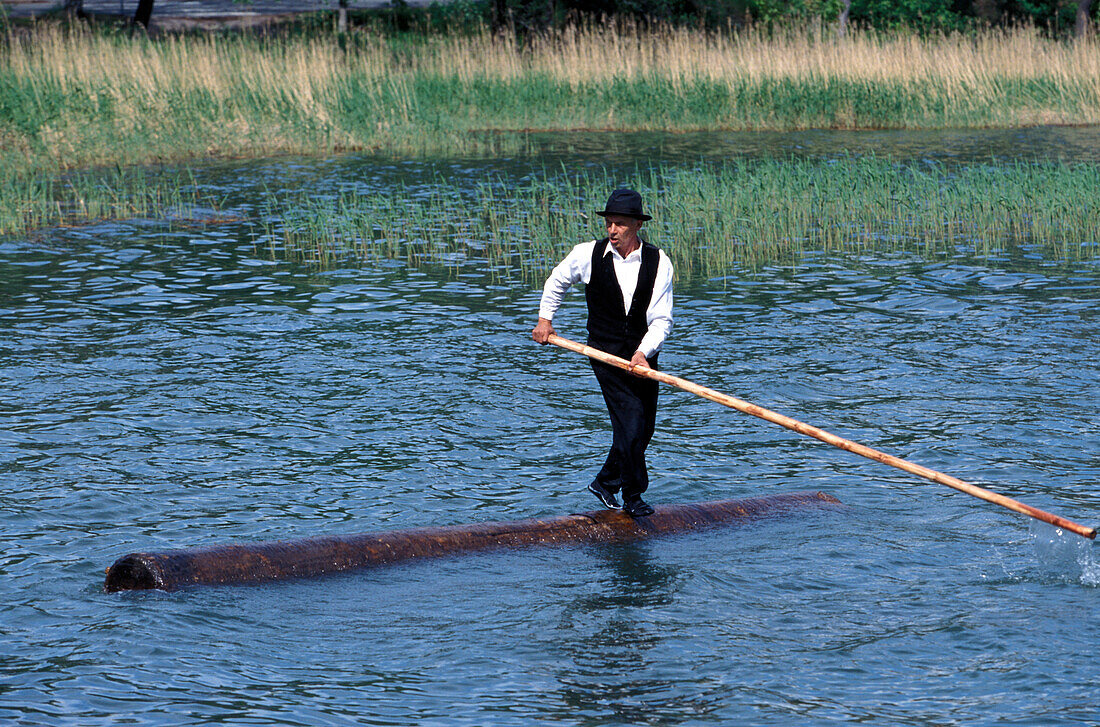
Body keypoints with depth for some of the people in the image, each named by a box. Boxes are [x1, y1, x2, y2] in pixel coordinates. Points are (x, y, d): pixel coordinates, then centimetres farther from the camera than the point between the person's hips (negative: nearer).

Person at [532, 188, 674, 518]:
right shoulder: (588, 255, -8)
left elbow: (661, 319, -10)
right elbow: (557, 281, 14)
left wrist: (643, 352, -23)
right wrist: (545, 319, 15)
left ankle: (605, 482, 31)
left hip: (643, 354, 3)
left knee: (644, 429, 10)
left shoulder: (658, 262, -7)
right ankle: (632, 496, 3)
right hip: (606, 354, -3)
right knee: (630, 424, -12)